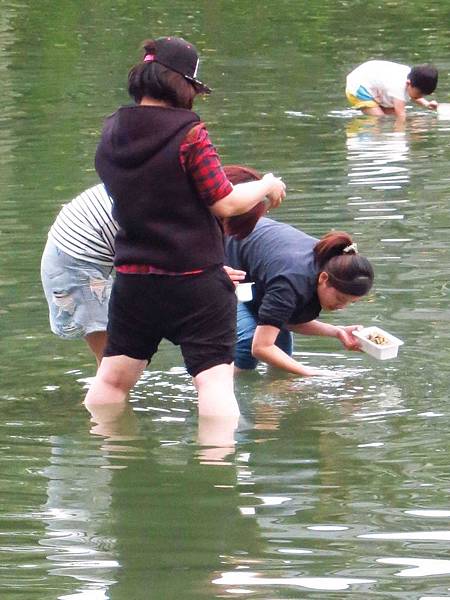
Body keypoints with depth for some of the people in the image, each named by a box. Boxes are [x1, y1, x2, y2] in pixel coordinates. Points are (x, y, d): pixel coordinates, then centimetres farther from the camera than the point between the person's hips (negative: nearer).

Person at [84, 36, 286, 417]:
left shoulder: (112, 134, 3)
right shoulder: (189, 133, -16)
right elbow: (225, 203, -14)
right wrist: (266, 186, 5)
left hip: (133, 279, 6)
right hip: (196, 279, -6)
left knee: (112, 379, 16)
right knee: (214, 378, -4)